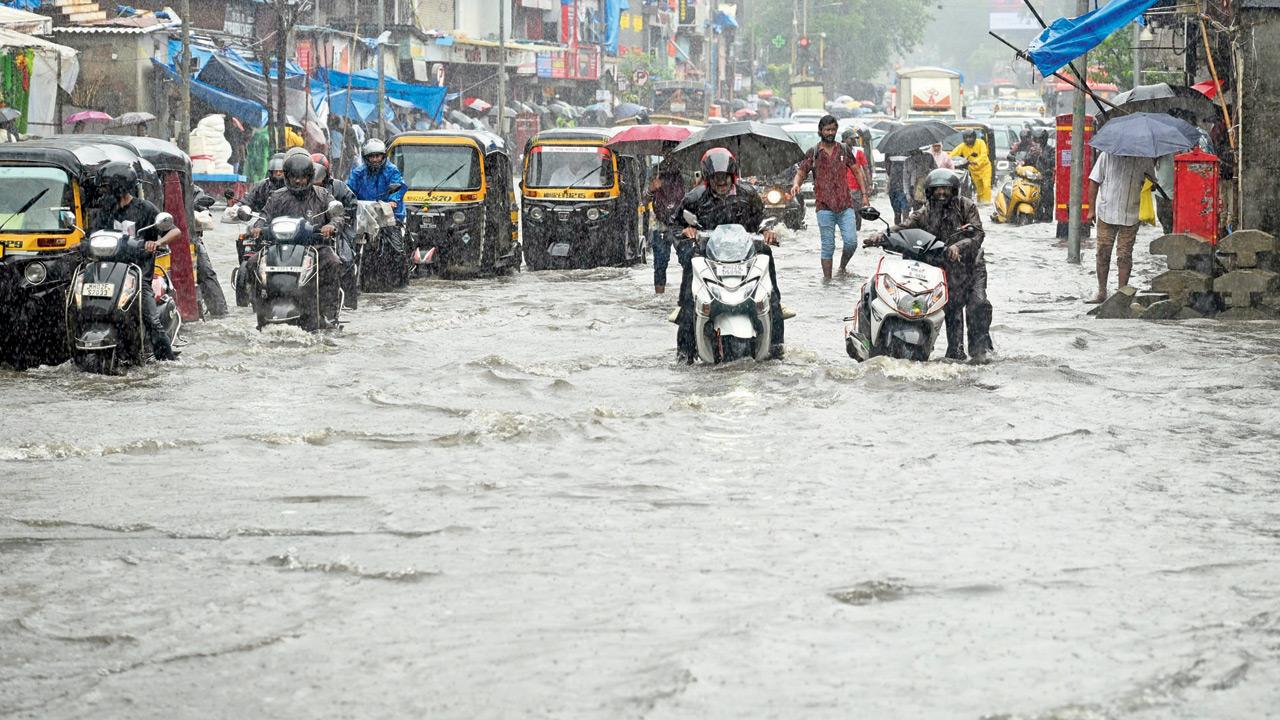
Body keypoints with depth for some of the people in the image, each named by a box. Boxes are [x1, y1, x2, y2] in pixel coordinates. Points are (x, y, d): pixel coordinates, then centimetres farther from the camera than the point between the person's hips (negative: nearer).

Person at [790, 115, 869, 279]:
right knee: (828, 246, -1)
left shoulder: (844, 150, 10)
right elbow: (801, 172, 3)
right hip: (824, 206, -2)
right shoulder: (813, 153, 4)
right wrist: (796, 184, -21)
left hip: (845, 205, 2)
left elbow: (857, 171, 15)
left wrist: (864, 195, 9)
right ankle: (827, 278, 6)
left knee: (851, 242, -8)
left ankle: (842, 267, 18)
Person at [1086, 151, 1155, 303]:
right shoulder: (1107, 156, -2)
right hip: (1106, 214, 0)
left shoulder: (1144, 160, 1)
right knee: (1103, 254, 5)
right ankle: (1101, 292, 17)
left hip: (1130, 216, 0)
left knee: (1124, 256, 2)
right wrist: (1091, 209, -4)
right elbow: (1094, 182, 0)